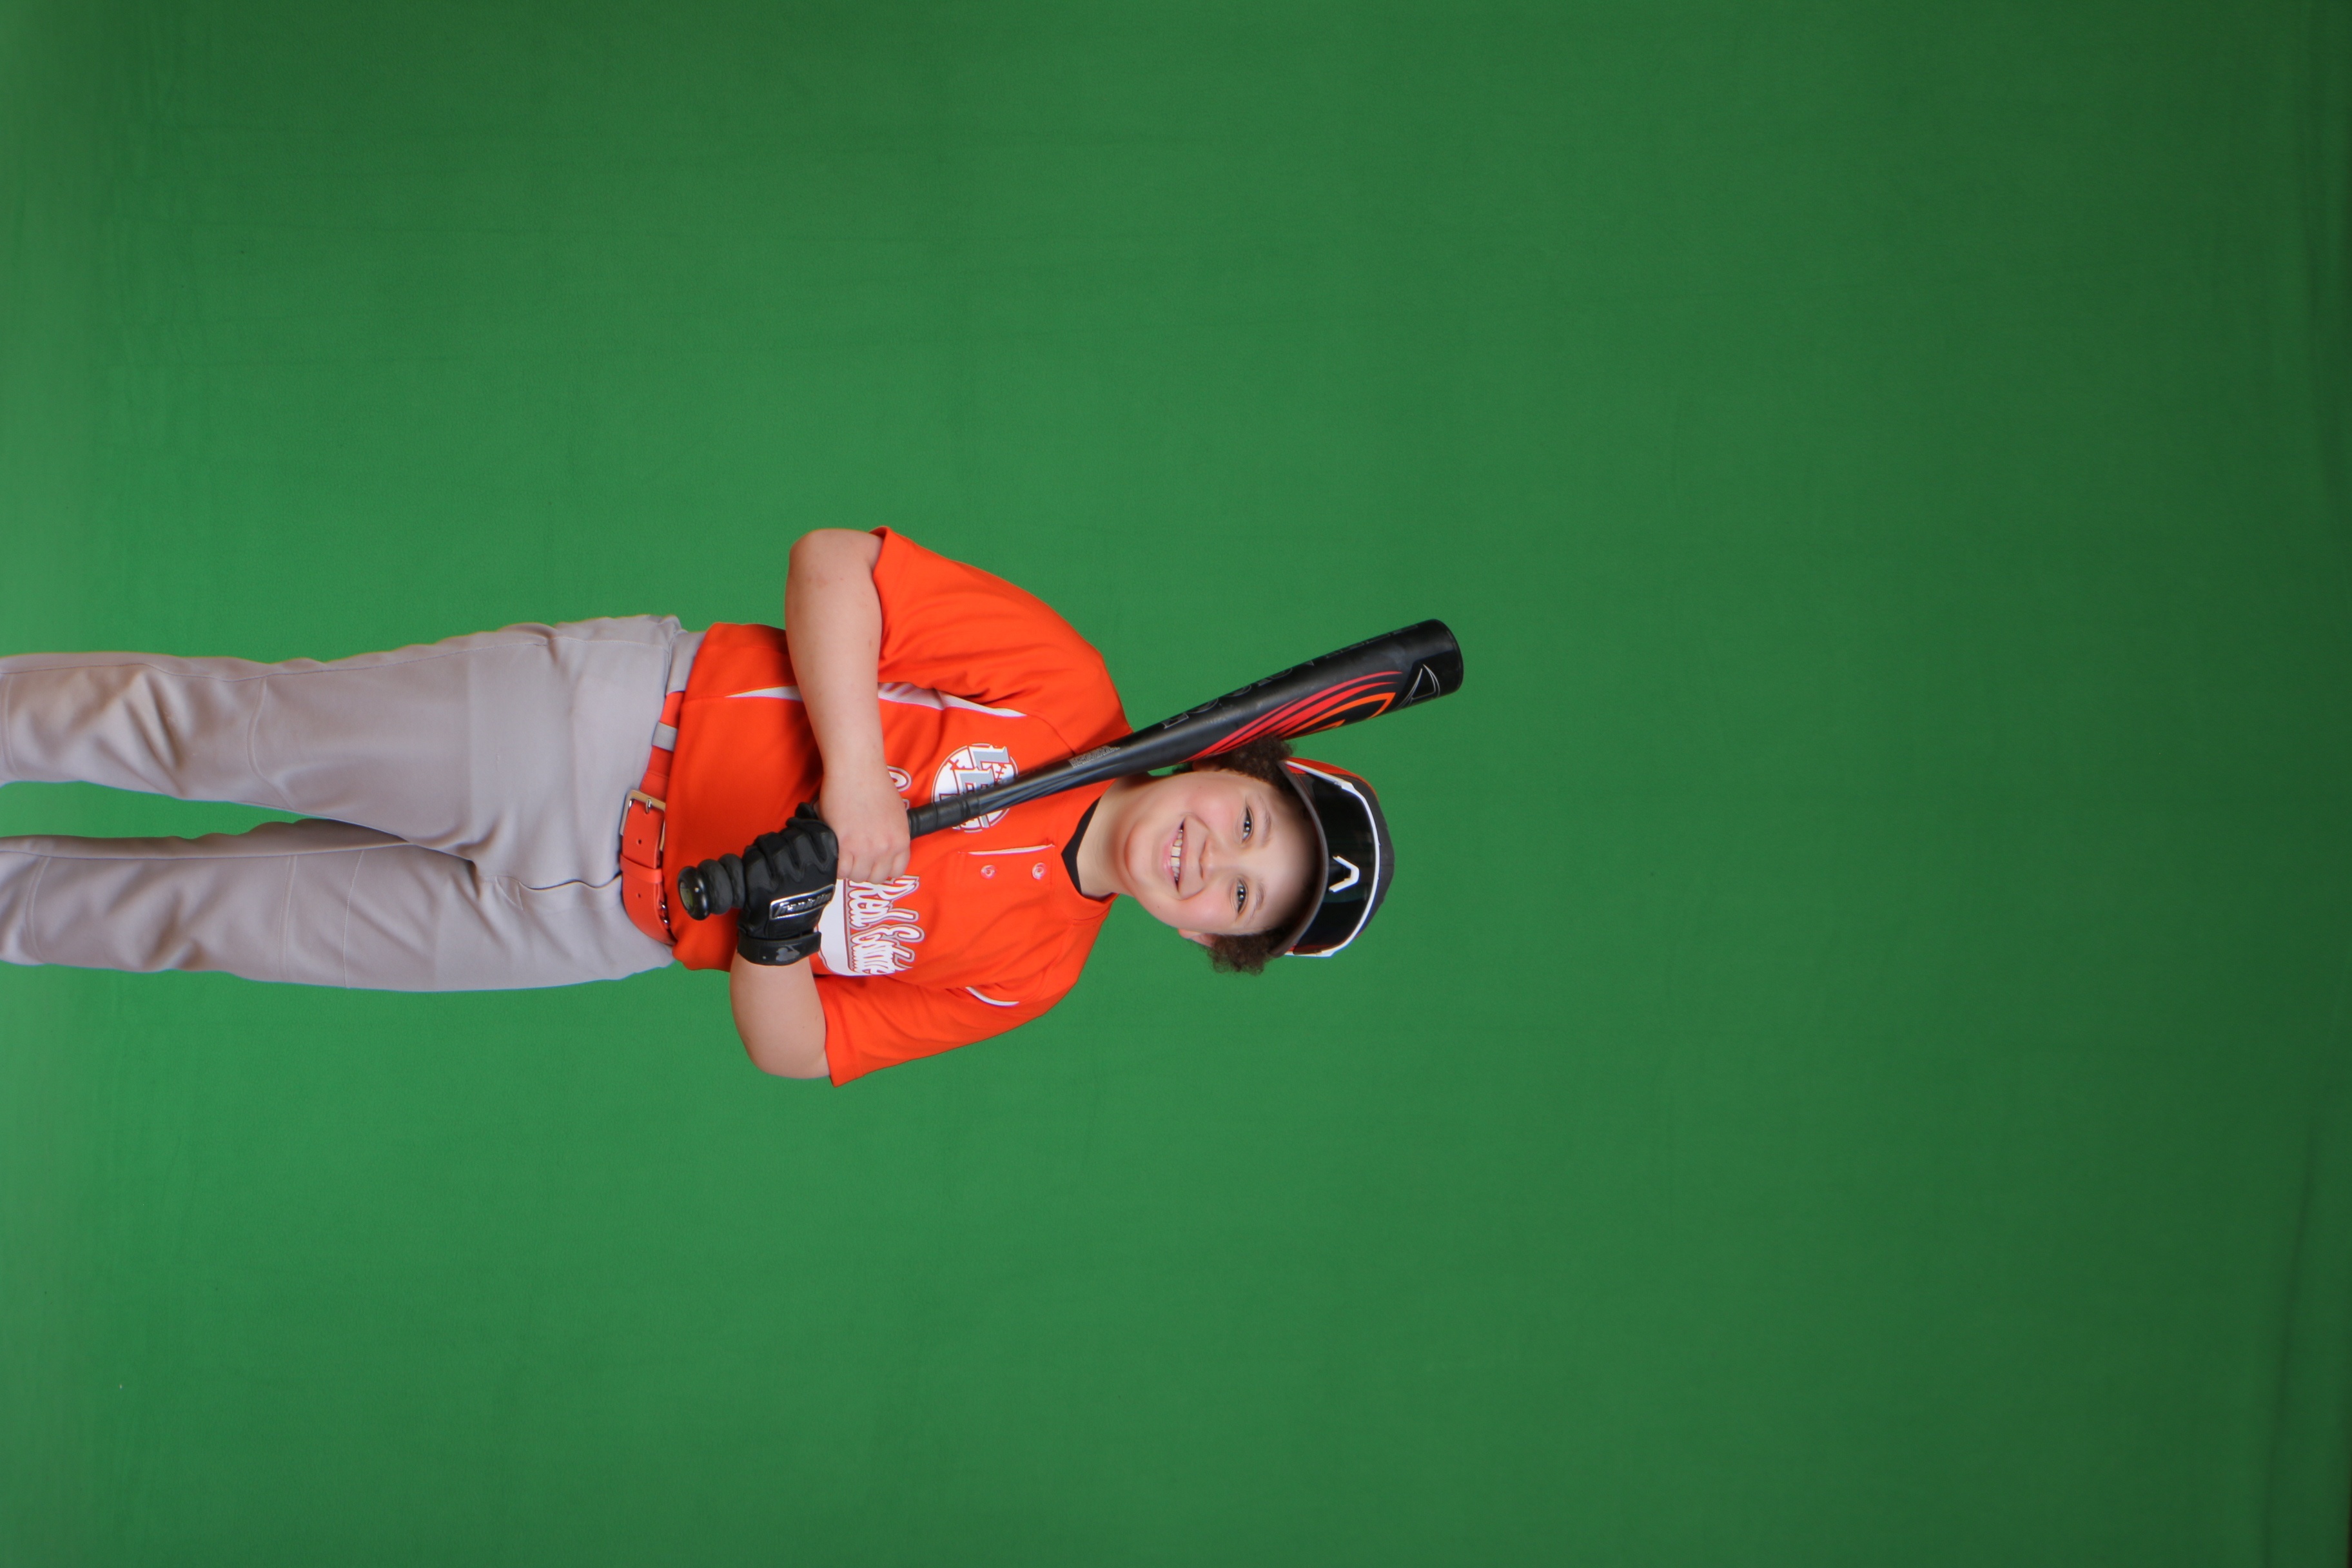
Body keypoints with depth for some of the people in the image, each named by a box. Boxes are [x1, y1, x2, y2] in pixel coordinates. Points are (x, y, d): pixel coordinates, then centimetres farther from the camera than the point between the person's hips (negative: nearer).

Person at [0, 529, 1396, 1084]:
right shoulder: (1064, 690, -10)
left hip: (604, 917, 2)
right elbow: (833, 562, -10)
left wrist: (776, 926, -23)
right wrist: (849, 764, -23)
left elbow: (796, 1048, -1)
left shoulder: (1029, 976, -3)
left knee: (216, 911, 2)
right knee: (215, 732, -7)